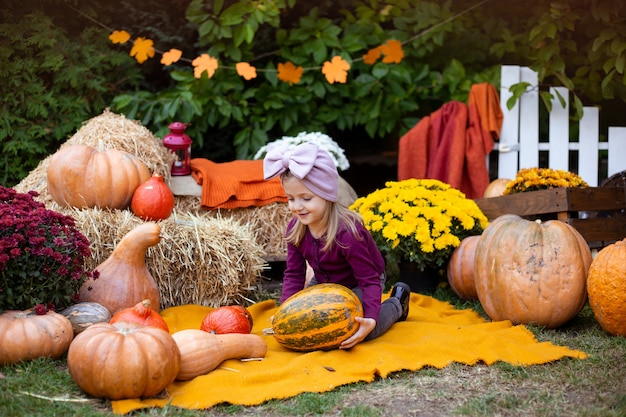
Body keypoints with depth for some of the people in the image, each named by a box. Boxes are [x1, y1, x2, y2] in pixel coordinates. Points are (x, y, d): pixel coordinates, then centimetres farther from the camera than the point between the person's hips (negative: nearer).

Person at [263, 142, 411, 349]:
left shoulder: (348, 232, -39)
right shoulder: (295, 228, -20)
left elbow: (369, 280, -34)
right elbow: (294, 274, -12)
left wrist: (370, 319, -49)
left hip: (358, 284, -6)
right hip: (325, 282, 6)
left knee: (361, 331, -22)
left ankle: (396, 303, 8)